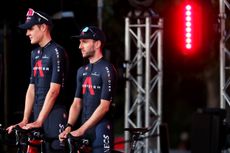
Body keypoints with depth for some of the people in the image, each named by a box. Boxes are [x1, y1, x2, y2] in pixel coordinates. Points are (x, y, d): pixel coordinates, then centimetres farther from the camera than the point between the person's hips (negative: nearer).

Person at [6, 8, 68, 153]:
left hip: (54, 115, -8)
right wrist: (25, 120, 7)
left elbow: (54, 90, -15)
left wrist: (39, 121, -17)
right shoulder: (35, 54, 16)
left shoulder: (57, 52, -9)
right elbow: (31, 89, 15)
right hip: (38, 114, 8)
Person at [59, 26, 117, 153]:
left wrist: (81, 129, -18)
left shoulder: (106, 70, -9)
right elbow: (77, 103, 12)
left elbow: (104, 106, -15)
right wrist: (69, 127, -4)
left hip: (101, 129, -7)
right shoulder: (82, 71, 15)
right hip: (84, 129, 7)